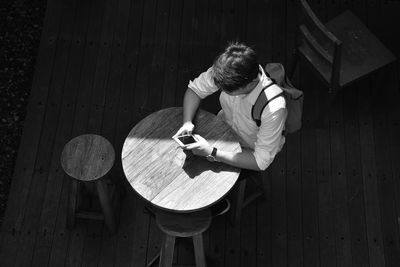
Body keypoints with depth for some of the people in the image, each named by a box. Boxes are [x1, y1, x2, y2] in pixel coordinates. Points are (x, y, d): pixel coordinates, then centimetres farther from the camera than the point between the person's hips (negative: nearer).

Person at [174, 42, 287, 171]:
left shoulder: (273, 108, -41)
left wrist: (212, 153, -37)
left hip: (249, 152, -4)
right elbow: (194, 89, -9)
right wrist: (187, 122, -28)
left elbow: (261, 162, -32)